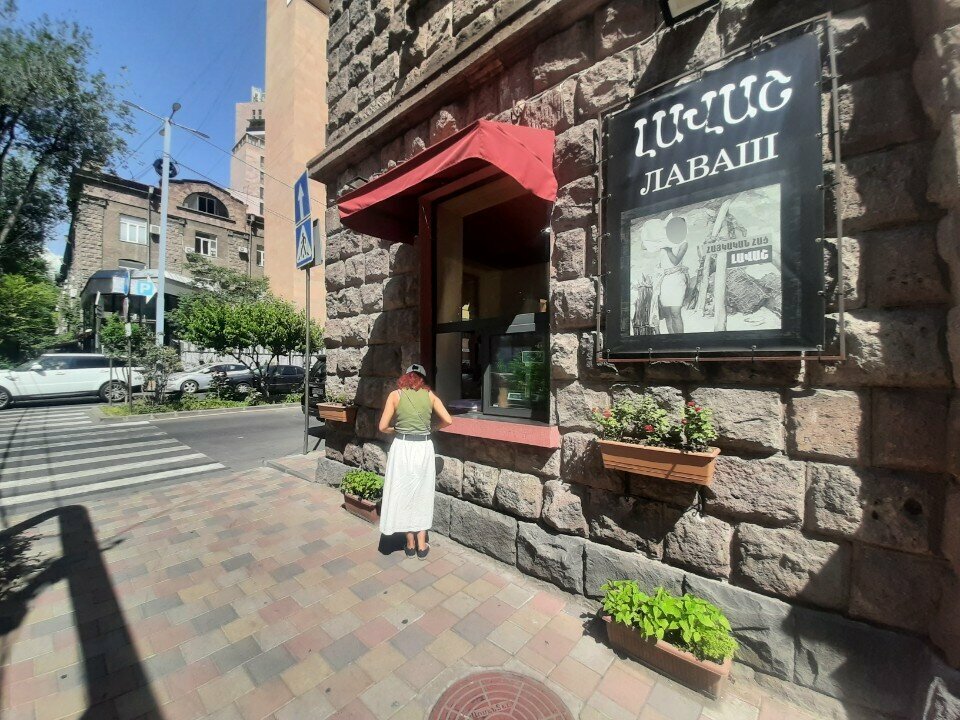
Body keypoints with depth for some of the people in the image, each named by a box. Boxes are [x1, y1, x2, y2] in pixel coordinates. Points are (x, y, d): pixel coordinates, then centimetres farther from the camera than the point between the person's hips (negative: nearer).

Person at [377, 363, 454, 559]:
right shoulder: (429, 394, 2)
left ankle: (410, 544, 26)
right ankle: (422, 545, 25)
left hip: (402, 448, -1)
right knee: (422, 495, 15)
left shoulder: (395, 395, -2)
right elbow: (448, 420, -3)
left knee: (404, 495, 14)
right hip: (424, 448, 2)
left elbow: (383, 427, -5)